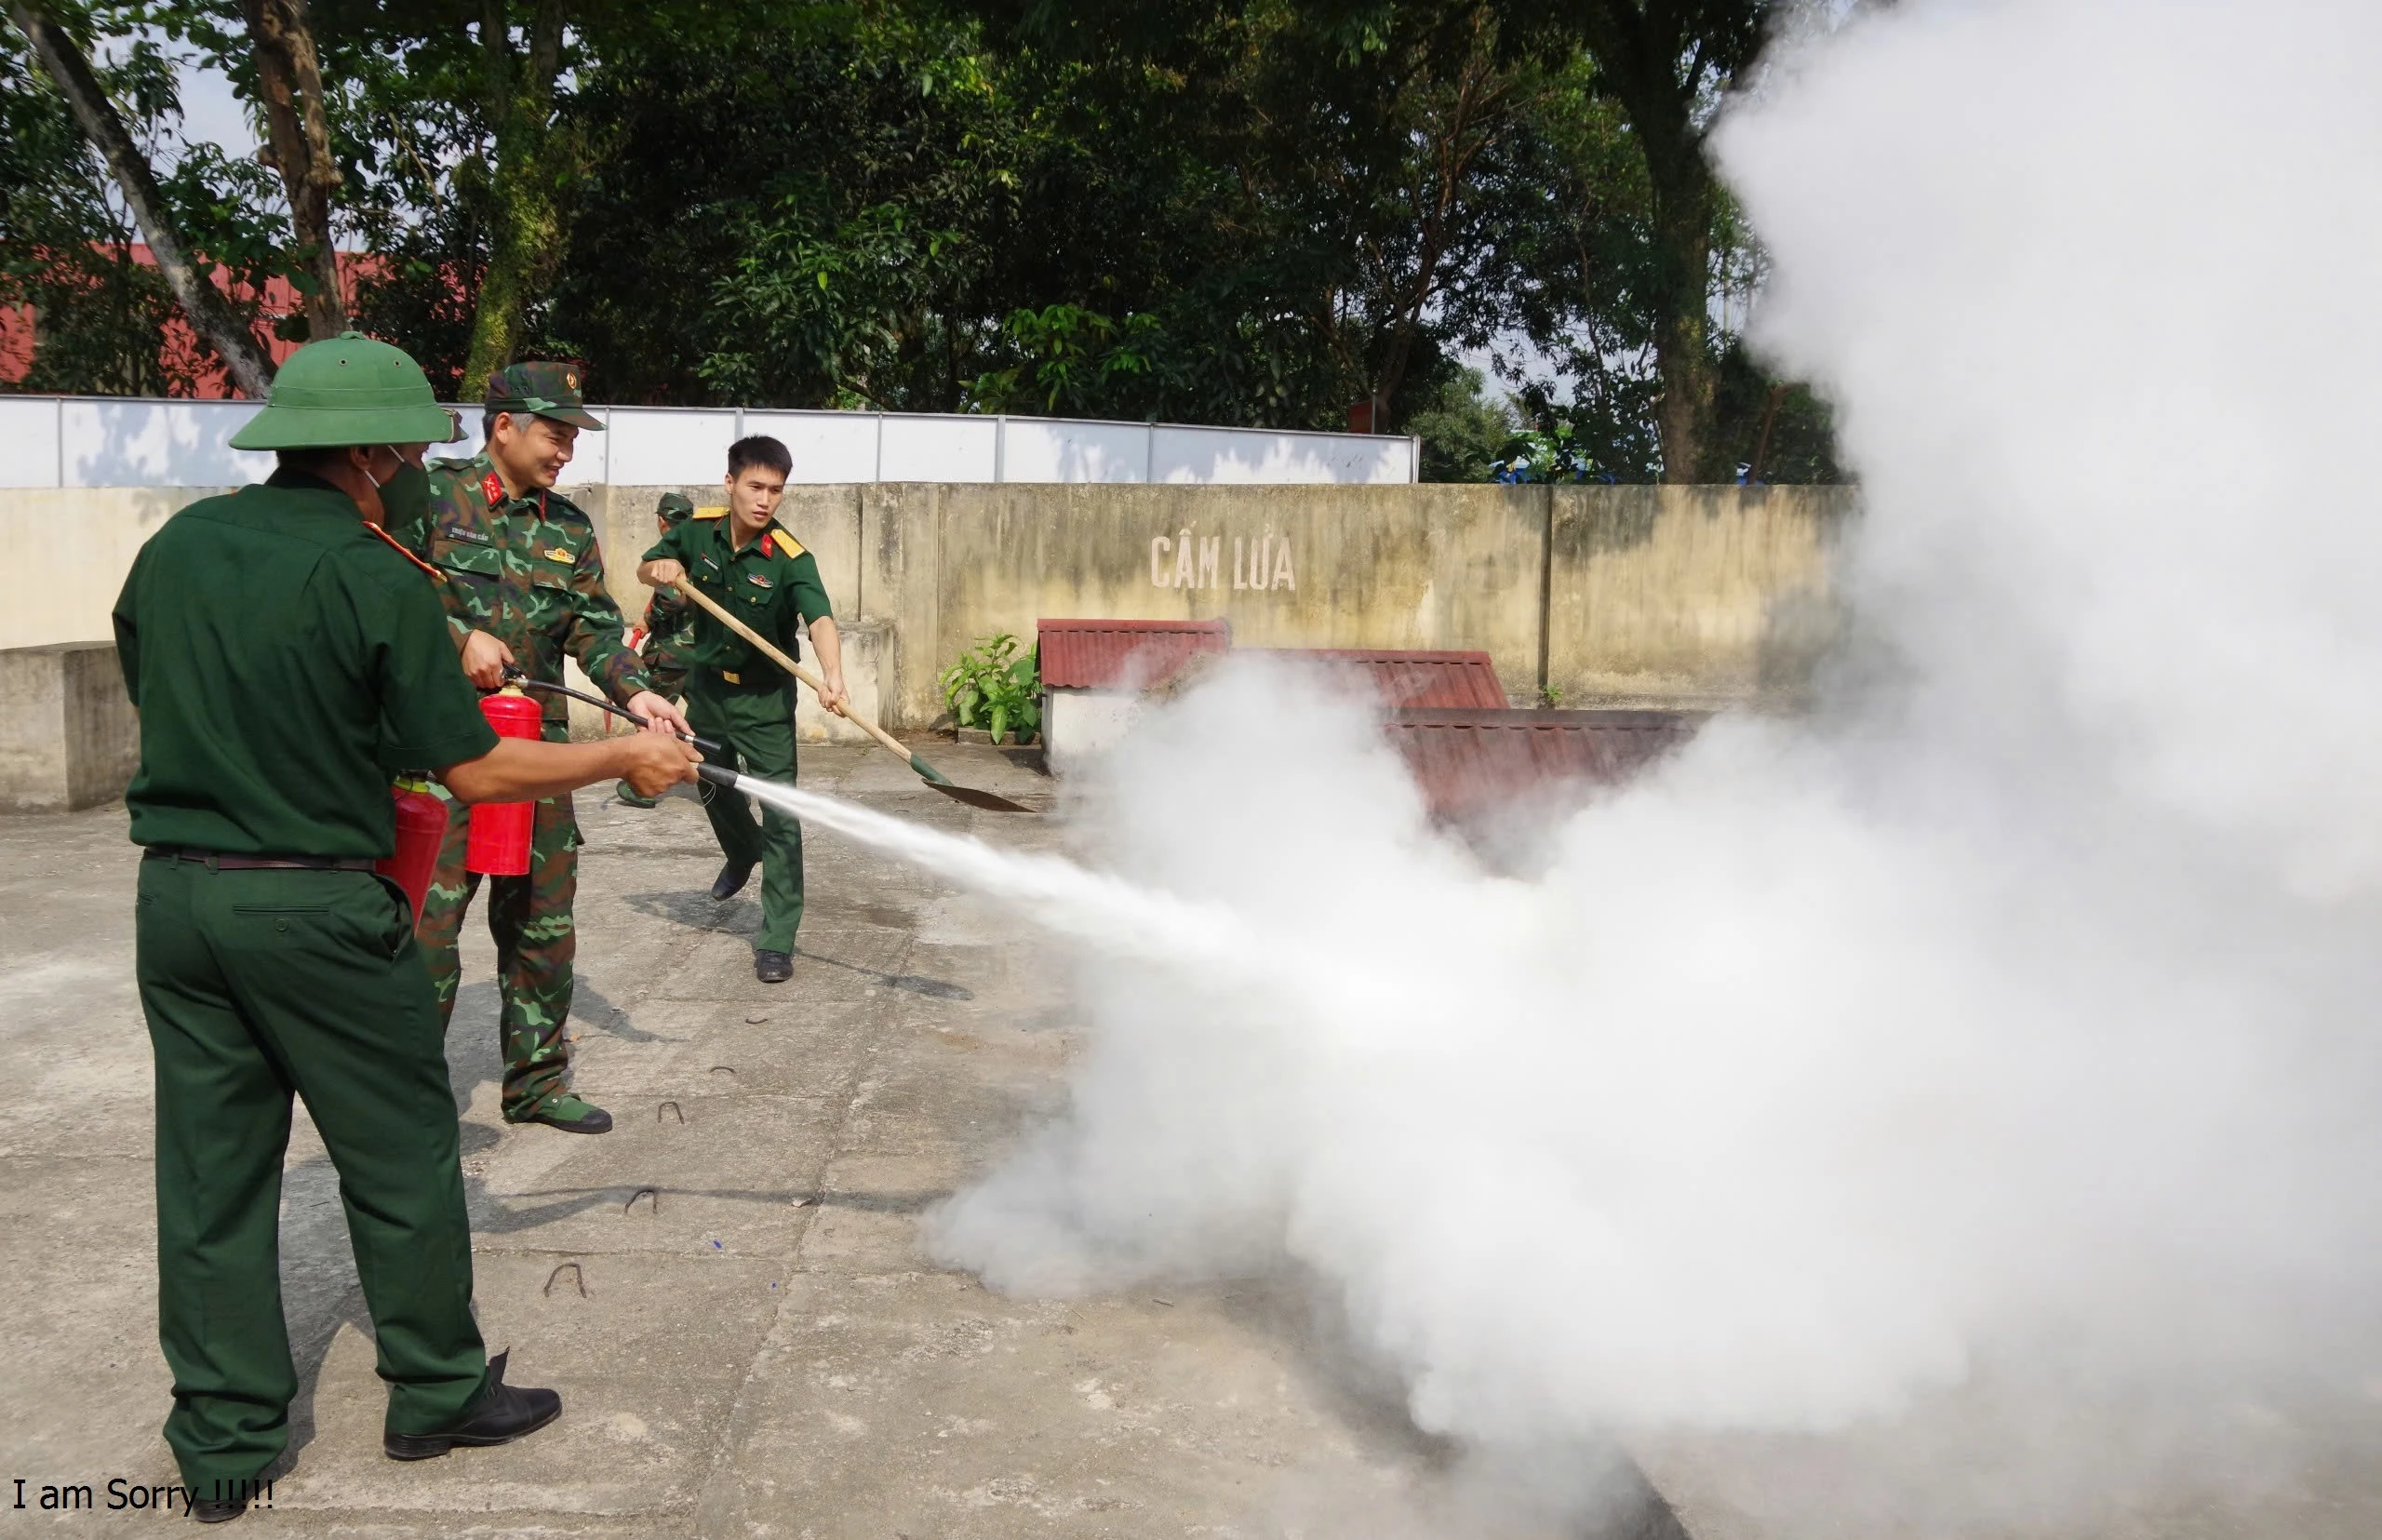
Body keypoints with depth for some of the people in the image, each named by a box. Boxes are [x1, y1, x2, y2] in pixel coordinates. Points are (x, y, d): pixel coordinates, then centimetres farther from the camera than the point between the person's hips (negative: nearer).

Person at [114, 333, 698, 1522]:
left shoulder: (174, 546, 4)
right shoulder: (375, 578, -14)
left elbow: (155, 696, 17)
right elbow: (476, 771, -11)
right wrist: (626, 756, 0)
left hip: (175, 891, 6)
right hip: (314, 905, -6)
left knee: (213, 1169, 12)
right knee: (400, 1158, 10)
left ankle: (223, 1444, 22)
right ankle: (437, 1392, 25)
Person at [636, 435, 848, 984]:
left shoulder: (791, 559, -24)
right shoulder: (698, 532, -9)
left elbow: (819, 618, -40)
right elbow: (644, 569, 7)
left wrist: (832, 673, -60)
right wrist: (663, 568, -18)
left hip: (764, 698, -5)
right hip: (707, 686, 5)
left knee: (780, 817, -9)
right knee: (714, 785, 25)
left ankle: (776, 942, -3)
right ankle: (742, 851, 58)